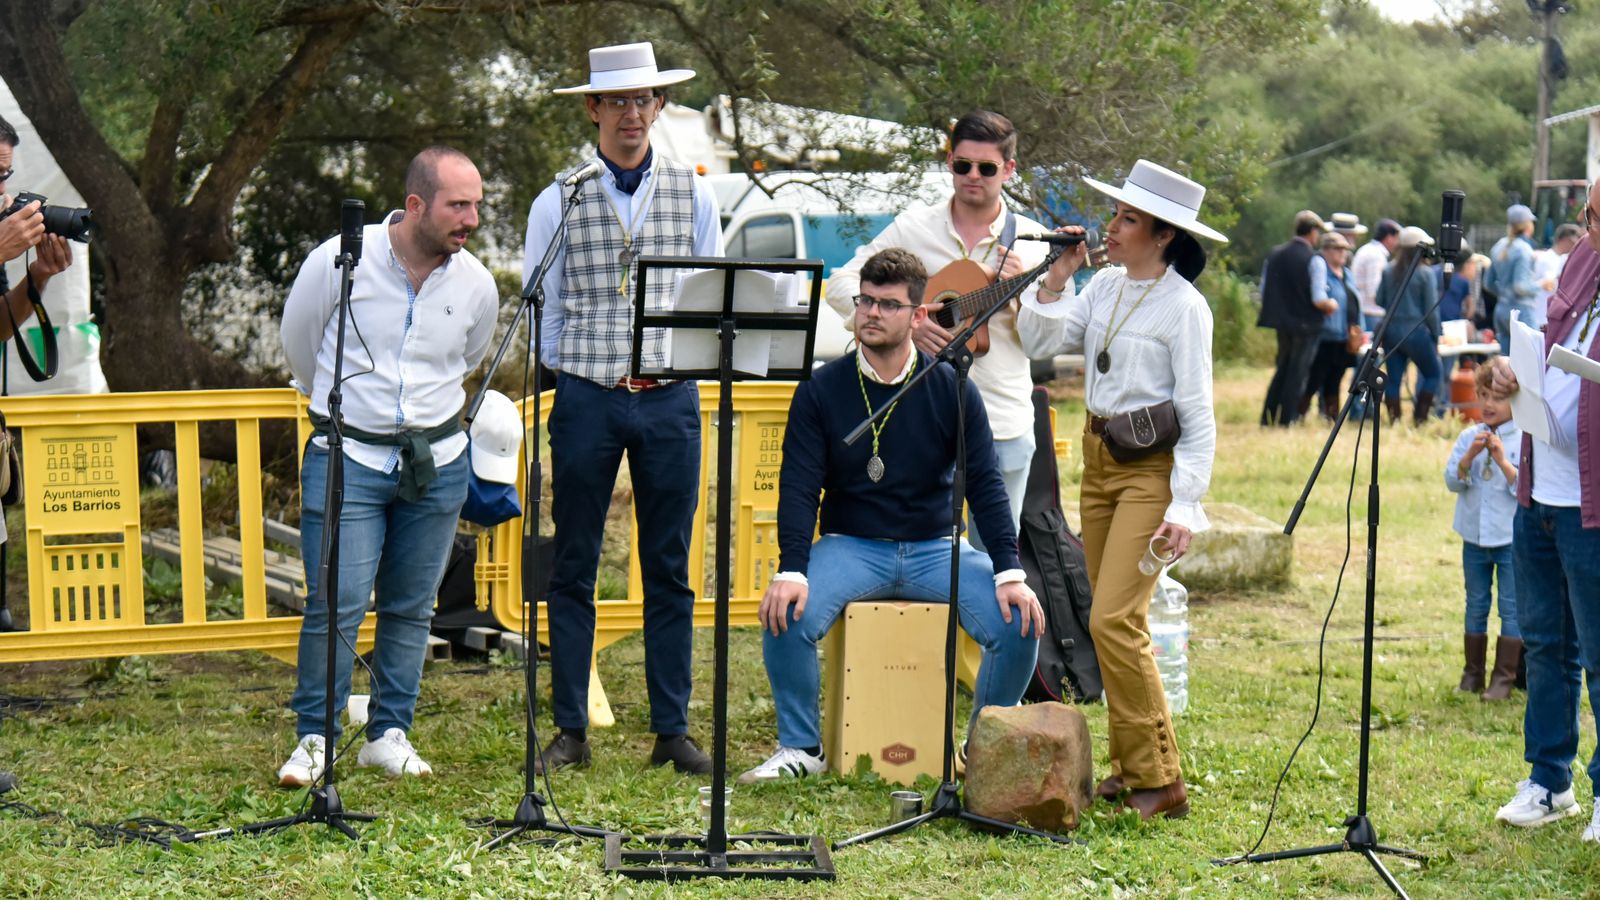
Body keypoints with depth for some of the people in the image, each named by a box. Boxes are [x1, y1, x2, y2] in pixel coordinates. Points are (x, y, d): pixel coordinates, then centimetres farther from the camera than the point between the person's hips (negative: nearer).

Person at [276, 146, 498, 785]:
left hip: (436, 463, 3)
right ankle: (313, 737, 6)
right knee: (336, 605, -7)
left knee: (411, 608, 9)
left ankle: (389, 733, 21)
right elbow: (298, 342, 7)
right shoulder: (340, 260, -11)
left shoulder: (476, 283, -1)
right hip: (348, 457, -3)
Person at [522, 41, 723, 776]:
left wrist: (668, 370, 2)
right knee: (573, 570, 2)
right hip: (585, 399, -1)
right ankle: (570, 731, 8)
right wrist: (573, 377, 0)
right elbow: (542, 309, 7)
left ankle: (673, 730, 9)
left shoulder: (693, 194, 9)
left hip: (670, 400, 1)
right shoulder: (560, 201, 3)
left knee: (669, 571, 4)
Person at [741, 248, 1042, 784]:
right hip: (849, 546, -1)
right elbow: (799, 487, -7)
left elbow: (984, 484, -2)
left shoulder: (951, 389, 1)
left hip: (935, 548, 1)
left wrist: (1009, 572, -14)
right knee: (786, 615, -30)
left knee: (1020, 623, -21)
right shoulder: (821, 391, -1)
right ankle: (800, 748, -8)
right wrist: (791, 570, -23)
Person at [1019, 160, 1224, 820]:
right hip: (1098, 456, 8)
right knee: (1111, 621, 10)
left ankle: (1159, 781, -7)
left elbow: (1198, 414, -13)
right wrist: (1056, 277, -2)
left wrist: (1185, 506, -17)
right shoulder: (1105, 285, 8)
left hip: (1151, 467, -8)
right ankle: (1130, 767, 19)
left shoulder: (1184, 306, -12)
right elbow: (1046, 341, 4)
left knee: (1113, 620, -14)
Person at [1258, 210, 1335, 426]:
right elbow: (1319, 300, -20)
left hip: (1282, 322, 5)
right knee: (1298, 374, 4)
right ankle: (1288, 419, 5)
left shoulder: (1274, 255, 1)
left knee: (1282, 369, 19)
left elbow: (1263, 292, 5)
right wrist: (1332, 305, 1)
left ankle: (1268, 416, 16)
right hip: (1307, 324, -5)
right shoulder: (1313, 260, -15)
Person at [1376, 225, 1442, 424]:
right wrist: (1435, 337, 3)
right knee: (1432, 373, 12)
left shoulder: (1388, 272, 2)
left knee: (1393, 378, 7)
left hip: (1391, 331, 4)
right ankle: (1420, 417, 5)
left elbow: (1379, 301, 8)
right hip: (1417, 332, -4)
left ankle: (1394, 420, 3)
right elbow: (1431, 310, -6)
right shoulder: (1424, 275, -8)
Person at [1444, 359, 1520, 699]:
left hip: (1512, 538, -4)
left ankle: (1504, 678, 6)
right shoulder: (1469, 437, 3)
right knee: (1476, 606, 12)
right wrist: (1469, 457, -18)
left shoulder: (1525, 439, -8)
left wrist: (1502, 460, -24)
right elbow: (1452, 481, -2)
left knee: (1511, 608, 1)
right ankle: (1472, 674, 20)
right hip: (1474, 536, 4)